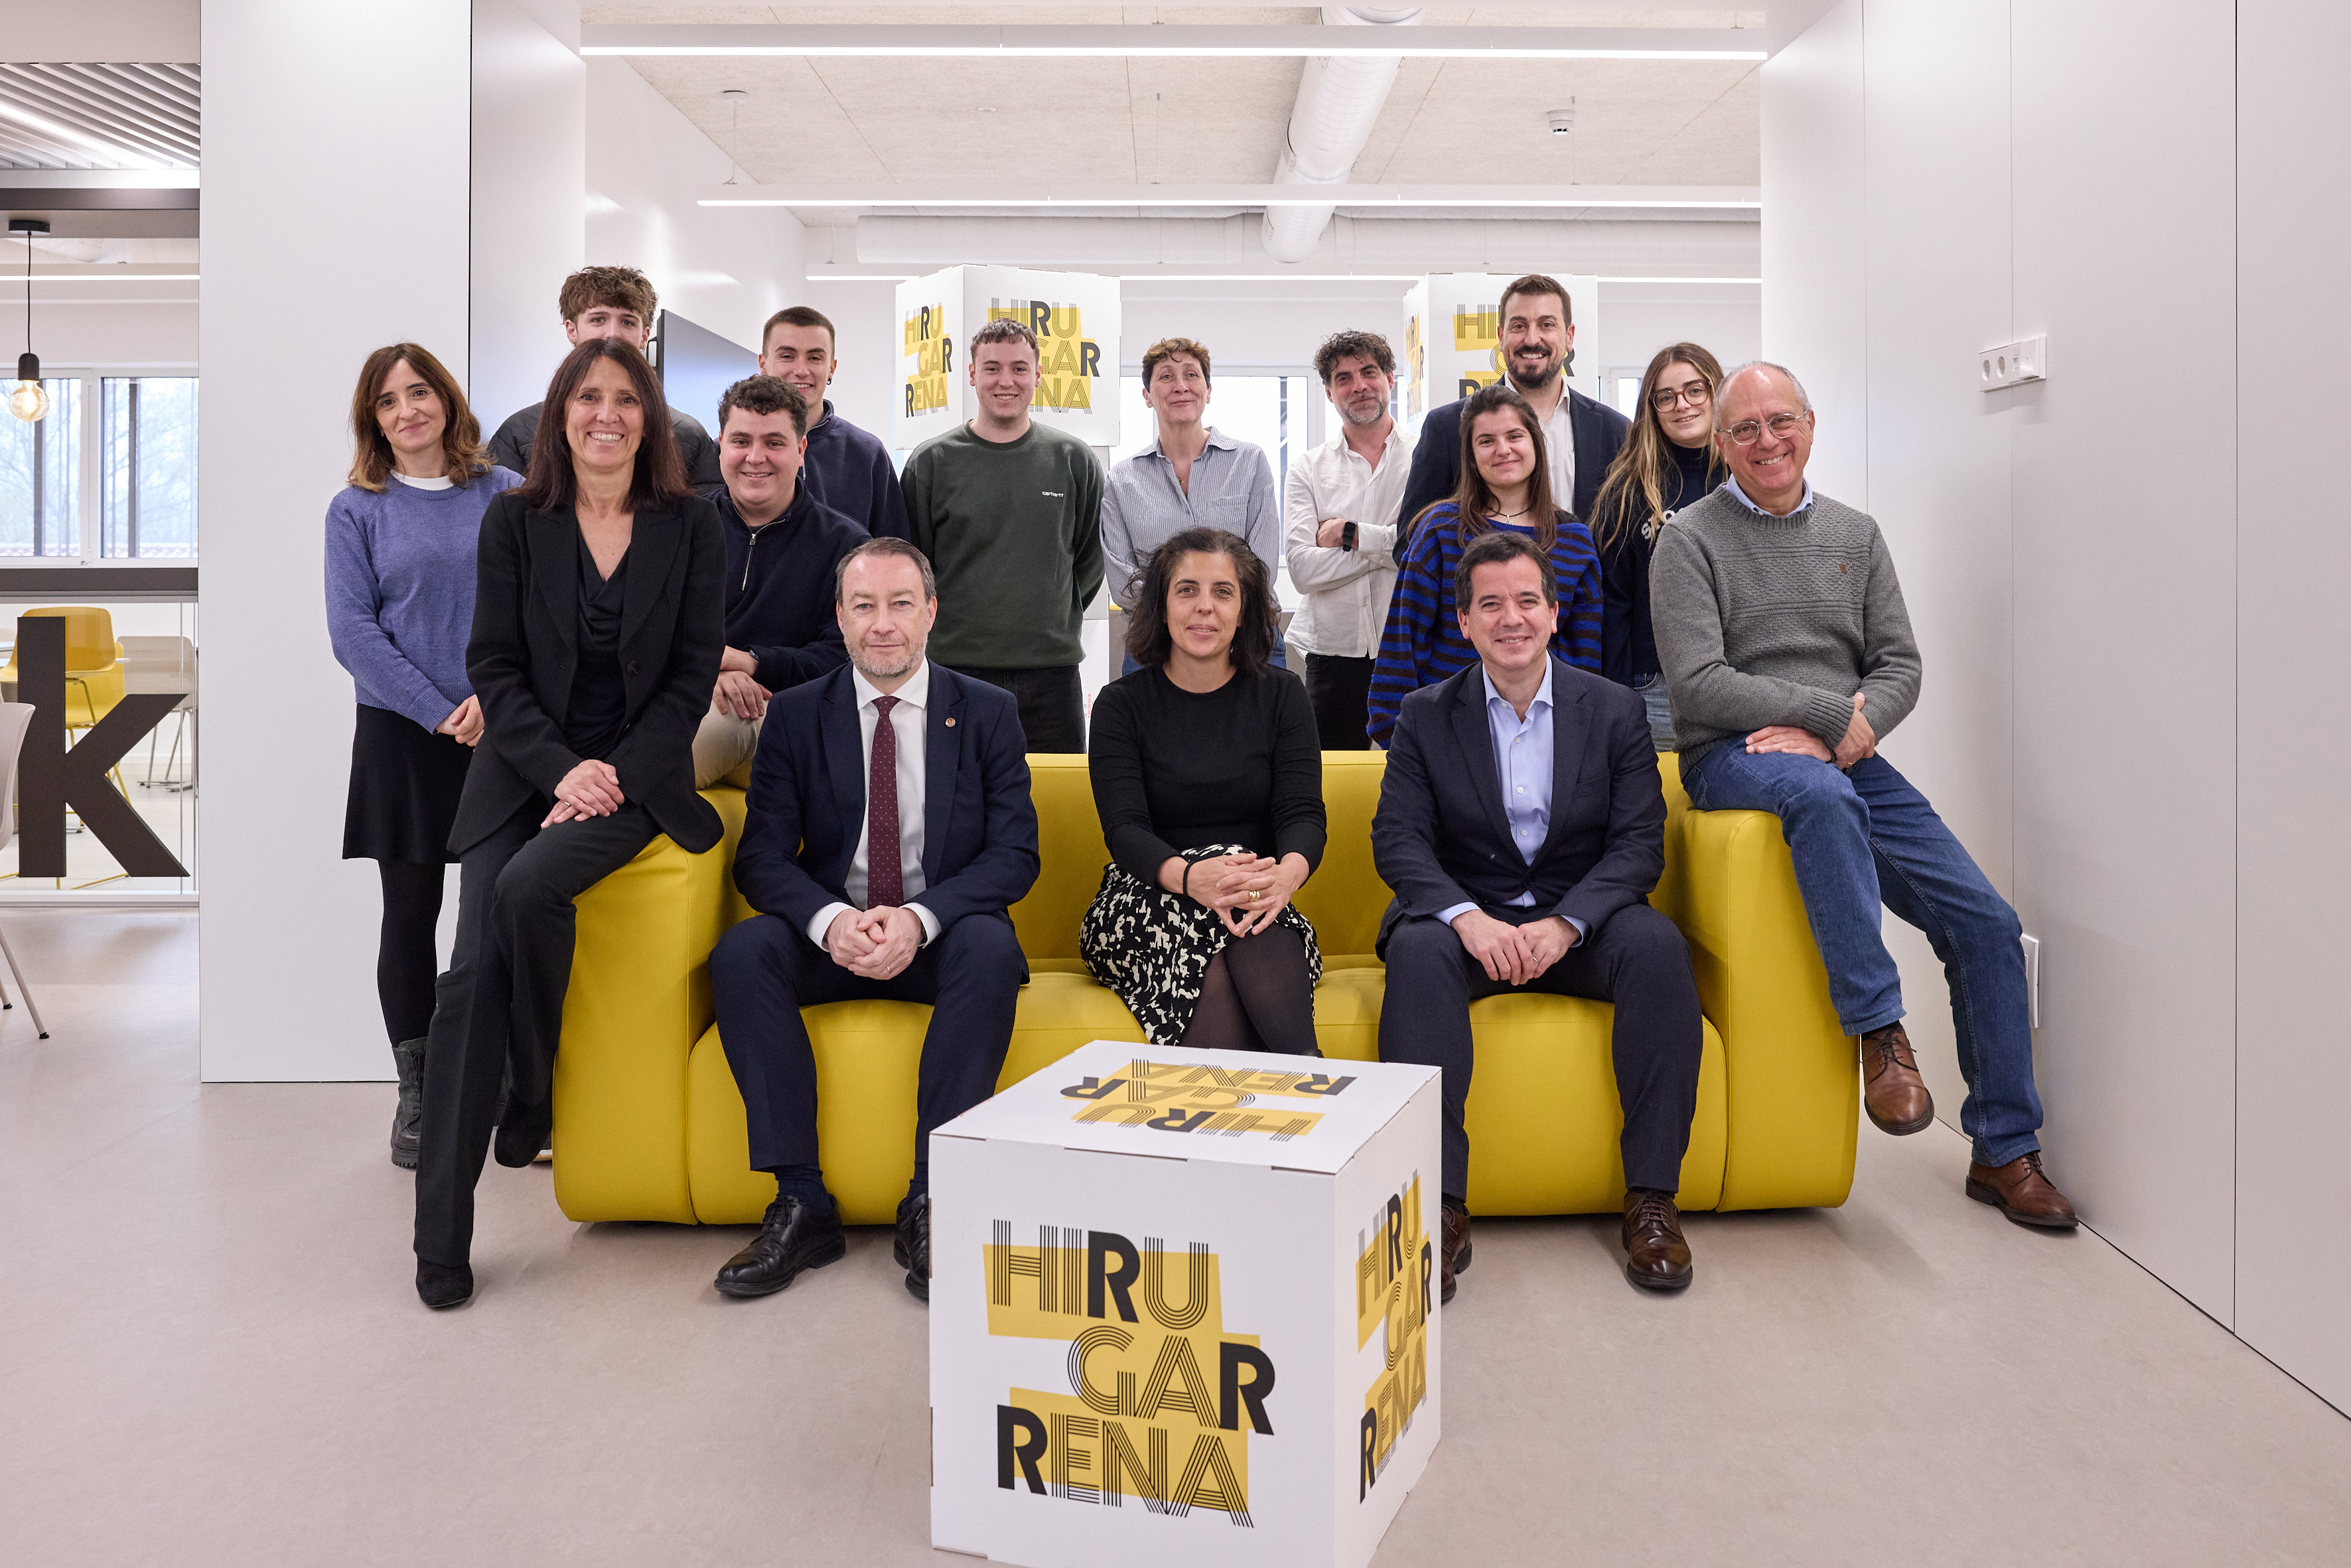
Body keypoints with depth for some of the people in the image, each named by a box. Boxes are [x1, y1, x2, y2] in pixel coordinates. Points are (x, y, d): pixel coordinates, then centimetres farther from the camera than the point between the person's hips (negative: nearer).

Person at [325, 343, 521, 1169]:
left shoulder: (506, 493, 7)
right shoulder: (356, 510, 4)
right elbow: (352, 631, -3)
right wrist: (441, 712, -13)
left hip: (505, 730, 1)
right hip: (403, 737, 0)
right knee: (411, 914, 5)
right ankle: (416, 1093, 16)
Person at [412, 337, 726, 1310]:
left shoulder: (690, 526, 2)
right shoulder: (515, 520, 5)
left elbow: (694, 674, 1)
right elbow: (493, 666, 2)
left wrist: (616, 774, -11)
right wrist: (562, 769, -12)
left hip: (637, 775, -1)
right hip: (525, 772, 1)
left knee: (528, 887, -30)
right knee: (470, 973, -15)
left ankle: (536, 1099, -3)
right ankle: (440, 1237, -8)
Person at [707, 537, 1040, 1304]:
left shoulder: (989, 713, 2)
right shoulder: (797, 715, 4)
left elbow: (1015, 853, -6)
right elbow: (762, 856, -3)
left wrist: (919, 918, -23)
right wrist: (831, 919, -25)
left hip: (944, 936, -1)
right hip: (831, 935, 2)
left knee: (992, 947, -34)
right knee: (741, 952, -28)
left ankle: (933, 1201, -28)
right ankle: (802, 1203, -23)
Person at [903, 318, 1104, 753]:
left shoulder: (1074, 460, 6)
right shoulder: (932, 462, 3)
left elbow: (1091, 561, 14)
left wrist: (1055, 621, 12)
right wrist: (954, 626, 6)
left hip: (1052, 671, 1)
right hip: (956, 665, -1)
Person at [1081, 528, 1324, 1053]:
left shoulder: (1280, 695, 8)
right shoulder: (1122, 704, 5)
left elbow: (1303, 813, -3)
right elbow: (1125, 829, -9)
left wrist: (1287, 873, -30)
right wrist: (1191, 876, -33)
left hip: (1256, 910, 1)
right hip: (1145, 906, -1)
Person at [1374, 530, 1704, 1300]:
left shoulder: (1615, 710, 4)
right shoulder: (1426, 716, 4)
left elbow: (1639, 845, -4)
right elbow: (1397, 838, -6)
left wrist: (1563, 924, -22)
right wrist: (1467, 917, -25)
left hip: (1580, 925, 1)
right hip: (1471, 922, 0)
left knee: (1656, 943, -31)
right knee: (1418, 950, -33)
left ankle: (1651, 1199, -23)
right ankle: (1438, 1204, -33)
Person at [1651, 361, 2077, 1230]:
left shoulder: (1856, 534, 16)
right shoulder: (1690, 539, 0)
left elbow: (1901, 665, 10)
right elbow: (1699, 682, -11)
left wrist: (1850, 730, -11)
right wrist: (1839, 713, -13)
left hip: (1846, 760, 5)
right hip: (1733, 757, -5)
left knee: (1987, 922, -7)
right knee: (1823, 793, -41)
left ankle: (2004, 1151, 7)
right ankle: (1880, 1028, -30)